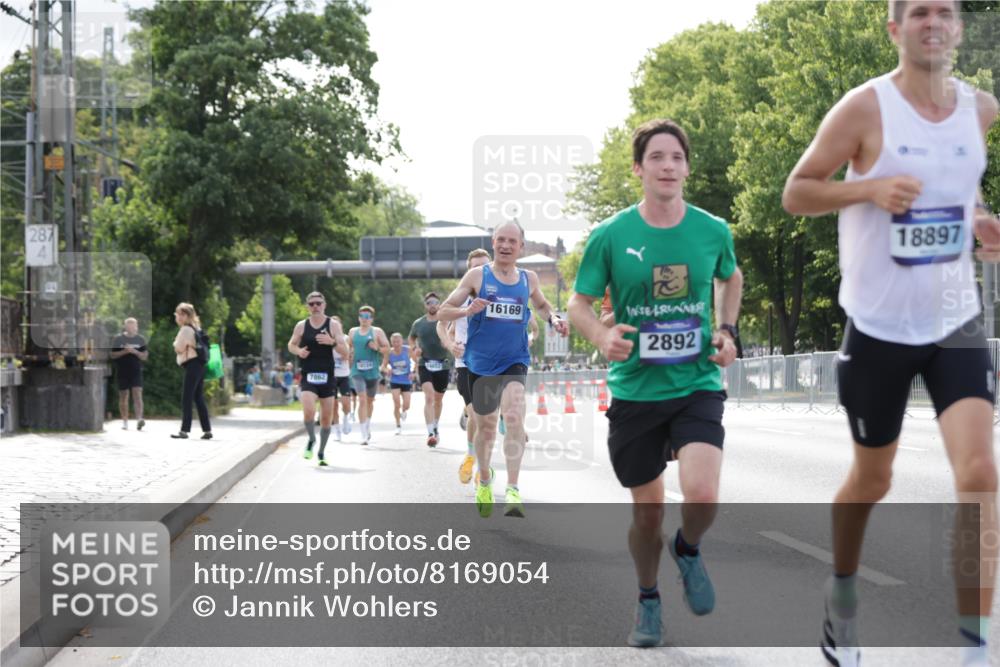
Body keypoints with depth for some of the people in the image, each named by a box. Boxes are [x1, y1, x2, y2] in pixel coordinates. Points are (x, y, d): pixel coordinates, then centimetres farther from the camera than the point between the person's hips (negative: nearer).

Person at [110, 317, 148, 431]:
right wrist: (124, 351, -15)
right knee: (123, 397, 6)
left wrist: (135, 351, -13)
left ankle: (139, 420, -24)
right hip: (122, 372, 0)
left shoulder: (140, 339, 6)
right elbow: (113, 354, 0)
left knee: (137, 395, -13)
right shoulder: (118, 339, 2)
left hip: (136, 371, 0)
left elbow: (145, 356, 4)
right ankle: (124, 422, 16)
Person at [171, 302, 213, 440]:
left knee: (186, 399, -8)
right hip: (199, 365, 10)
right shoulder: (195, 328, 19)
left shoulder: (185, 329, -11)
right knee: (199, 399, 9)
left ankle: (184, 430, -9)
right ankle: (207, 430, 7)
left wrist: (176, 343, 7)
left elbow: (178, 349, -10)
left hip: (192, 365, -10)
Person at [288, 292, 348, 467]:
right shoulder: (301, 326, 4)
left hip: (327, 376, 0)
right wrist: (298, 351, -5)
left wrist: (332, 342, -24)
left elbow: (345, 351, -4)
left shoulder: (333, 325, 0)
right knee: (308, 411, -21)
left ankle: (321, 452, 22)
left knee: (327, 417, 5)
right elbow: (291, 344, 18)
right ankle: (311, 440, 8)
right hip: (308, 376, 0)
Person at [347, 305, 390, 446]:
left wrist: (377, 348, -16)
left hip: (373, 371, 0)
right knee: (362, 399, -15)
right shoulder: (353, 332, 10)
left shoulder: (377, 332, 3)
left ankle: (368, 425, 42)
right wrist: (349, 353, 1)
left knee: (370, 400, 15)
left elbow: (387, 349, 2)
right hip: (357, 371, 0)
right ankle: (364, 434, -18)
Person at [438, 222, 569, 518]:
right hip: (480, 363, 0)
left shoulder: (529, 279, 6)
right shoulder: (477, 275, -2)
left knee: (514, 418, -23)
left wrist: (553, 319, 4)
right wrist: (467, 310, -25)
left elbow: (541, 304, 27)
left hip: (514, 362, 0)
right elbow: (443, 312, -4)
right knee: (486, 427, 12)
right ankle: (485, 481, 40)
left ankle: (513, 491, -27)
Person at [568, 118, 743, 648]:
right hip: (634, 391, 0)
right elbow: (579, 304, 2)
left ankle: (688, 550, 15)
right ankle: (648, 600, 35)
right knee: (647, 509, 8)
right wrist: (601, 336, -19)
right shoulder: (610, 236, -6)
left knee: (702, 495, -21)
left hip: (697, 386, 0)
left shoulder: (713, 231, -1)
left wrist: (726, 331, 5)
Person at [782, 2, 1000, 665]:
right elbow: (795, 193, -6)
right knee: (872, 479, 13)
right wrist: (870, 188, -22)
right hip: (879, 325, -3)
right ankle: (842, 595, 42)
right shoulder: (864, 109, -10)